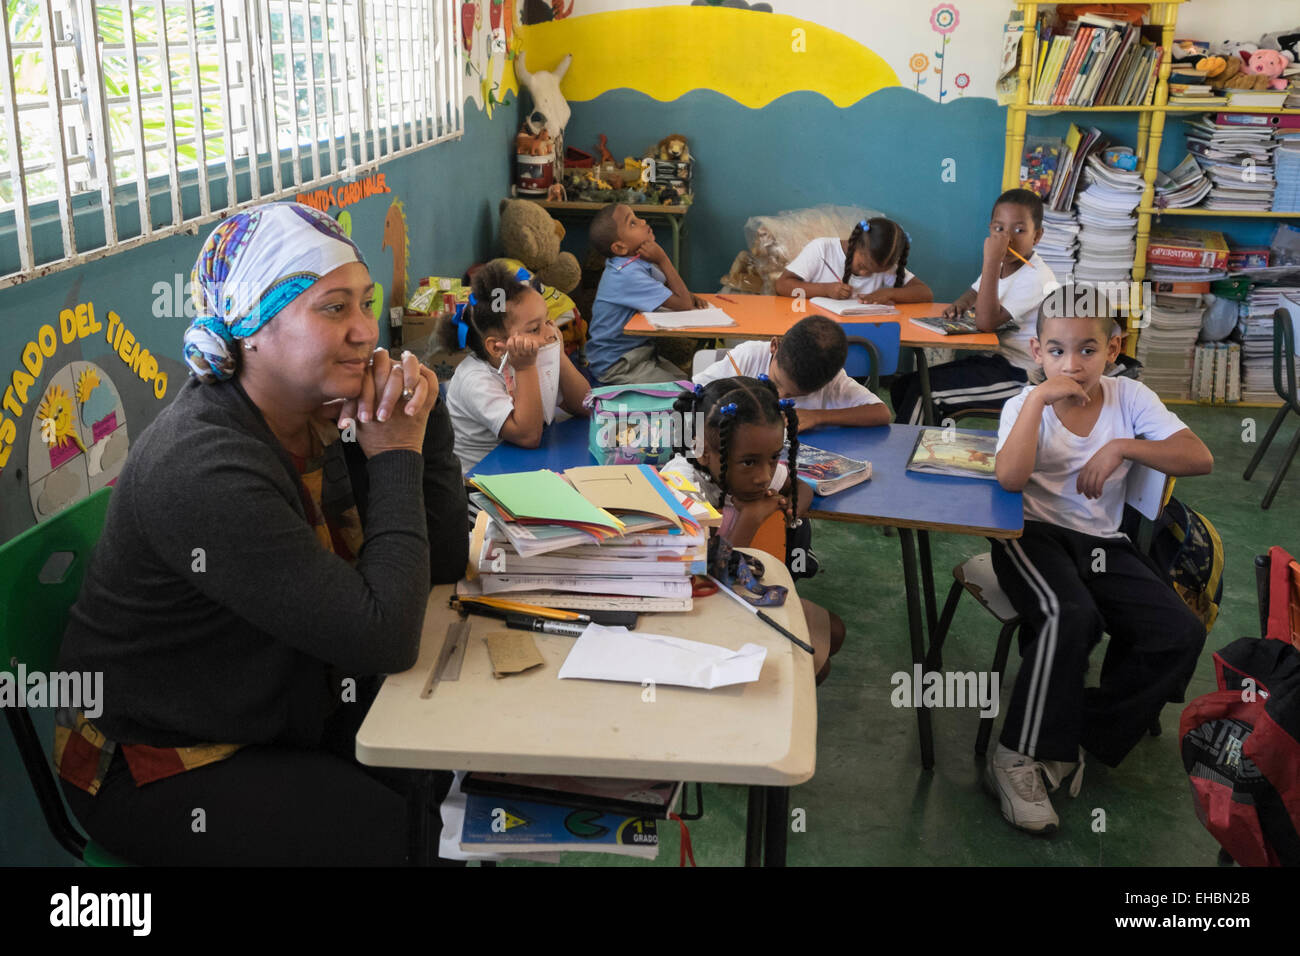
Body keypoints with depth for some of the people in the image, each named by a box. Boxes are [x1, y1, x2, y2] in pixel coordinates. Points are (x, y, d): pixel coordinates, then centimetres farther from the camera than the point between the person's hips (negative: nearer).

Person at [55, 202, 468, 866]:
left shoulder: (320, 415, -3)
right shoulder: (203, 468, -28)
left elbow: (443, 561, -1)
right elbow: (384, 637, -29)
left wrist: (424, 420, -14)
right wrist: (395, 458, -20)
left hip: (288, 714, 8)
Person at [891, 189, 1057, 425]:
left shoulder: (1037, 277, -19)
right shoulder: (1000, 265, 7)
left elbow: (986, 321, -29)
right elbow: (974, 293, 28)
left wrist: (991, 261, -29)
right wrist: (960, 305, 2)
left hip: (1017, 376, -9)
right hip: (991, 360, 9)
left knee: (921, 388, -18)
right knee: (901, 386, 1)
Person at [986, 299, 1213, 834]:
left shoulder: (1128, 397, 1)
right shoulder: (1026, 405, -4)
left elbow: (1200, 459, -7)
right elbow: (1010, 479, -24)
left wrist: (1123, 447, -19)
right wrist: (1039, 399, -24)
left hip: (1102, 544, 4)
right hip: (1035, 535, -4)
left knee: (1181, 634, -15)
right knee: (1070, 616, -34)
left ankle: (1082, 739, -4)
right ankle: (1017, 758, -20)